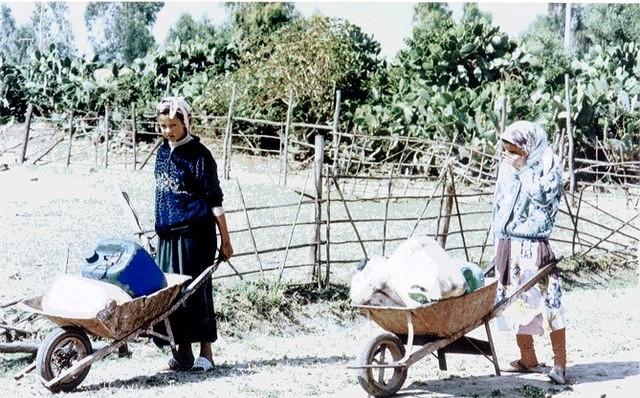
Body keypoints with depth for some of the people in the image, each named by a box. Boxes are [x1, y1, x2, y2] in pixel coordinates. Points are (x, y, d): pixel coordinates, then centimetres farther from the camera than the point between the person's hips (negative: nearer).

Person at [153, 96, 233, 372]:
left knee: (195, 291, -4)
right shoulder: (163, 152, 12)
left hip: (195, 233, -6)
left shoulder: (198, 155, -7)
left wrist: (225, 239, -9)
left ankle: (205, 353, 3)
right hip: (167, 234, 6)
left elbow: (215, 200, -8)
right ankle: (182, 351, 14)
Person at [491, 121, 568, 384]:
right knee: (516, 303, 10)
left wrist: (522, 170, -17)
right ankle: (527, 358, 23)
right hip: (508, 244, 6)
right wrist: (499, 241, 17)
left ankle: (560, 364, -1)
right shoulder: (508, 167, 11)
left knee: (549, 304, -7)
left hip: (534, 246, -6)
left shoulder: (548, 165, -5)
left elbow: (542, 197, -20)